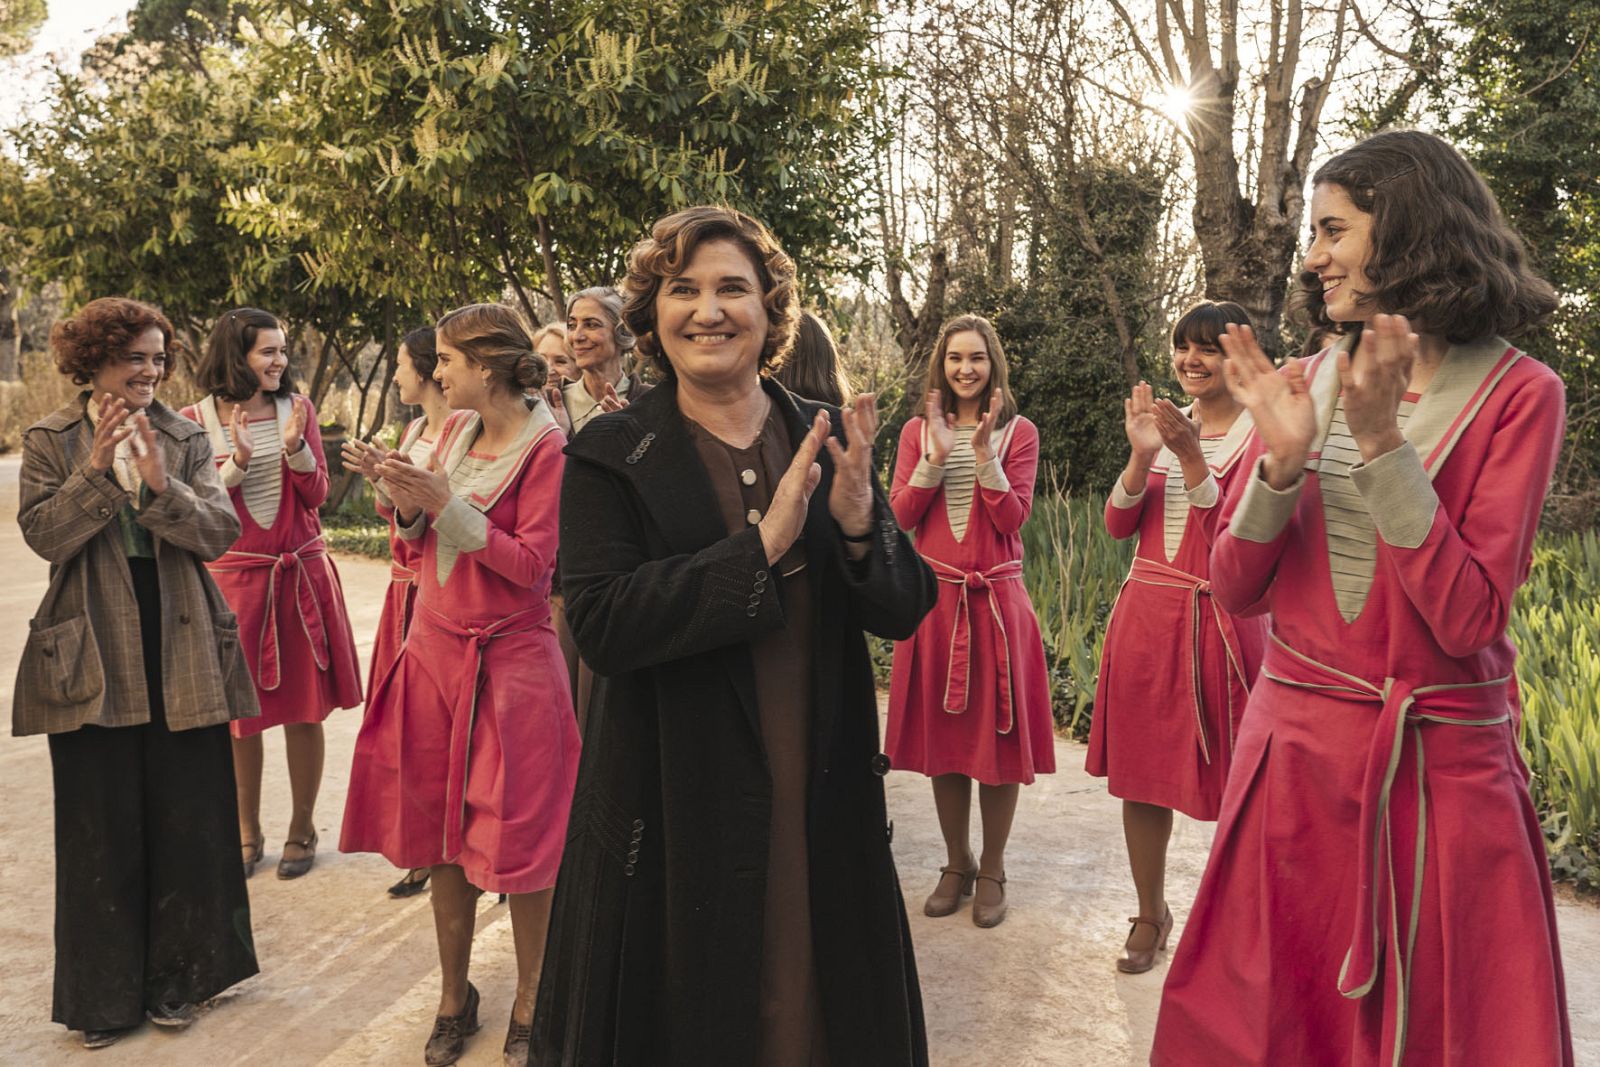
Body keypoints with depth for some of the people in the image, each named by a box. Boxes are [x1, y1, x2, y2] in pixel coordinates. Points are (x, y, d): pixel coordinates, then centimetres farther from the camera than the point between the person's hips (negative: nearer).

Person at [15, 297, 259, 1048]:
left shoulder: (185, 438, 3)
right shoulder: (51, 441, 1)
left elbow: (219, 533, -6)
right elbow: (44, 536, -8)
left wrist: (160, 485, -20)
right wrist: (95, 471, -20)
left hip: (181, 654, 1)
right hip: (93, 656, -1)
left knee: (186, 820, 8)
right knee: (101, 828, 8)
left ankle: (175, 976, 27)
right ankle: (103, 992, 25)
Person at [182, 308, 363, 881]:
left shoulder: (297, 408, 3)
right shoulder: (196, 419, -1)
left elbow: (316, 495, 2)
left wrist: (295, 446, -15)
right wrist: (237, 462, -17)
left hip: (301, 575, 1)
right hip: (233, 579, -1)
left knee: (303, 709, 4)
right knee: (239, 712, 5)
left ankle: (302, 828, 19)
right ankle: (247, 832, 22)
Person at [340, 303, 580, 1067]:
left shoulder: (547, 448, -11)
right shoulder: (456, 430, 9)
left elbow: (532, 563, -16)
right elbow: (422, 537, 14)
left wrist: (446, 503, -18)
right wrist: (407, 501, -6)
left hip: (509, 660, -6)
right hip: (434, 650, 7)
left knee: (516, 840, 1)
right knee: (442, 831, 12)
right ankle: (454, 997, 28)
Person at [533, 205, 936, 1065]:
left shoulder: (828, 439, 3)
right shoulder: (611, 455, -6)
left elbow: (903, 613, 1)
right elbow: (601, 627, -18)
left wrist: (859, 523, -19)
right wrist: (763, 544, -23)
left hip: (824, 801, 3)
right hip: (676, 808, -2)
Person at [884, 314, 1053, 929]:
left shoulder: (1018, 433, 4)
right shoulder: (917, 432, 9)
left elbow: (1013, 518, -7)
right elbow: (899, 517, -2)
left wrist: (984, 455, -17)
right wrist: (936, 456, -12)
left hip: (996, 599, -2)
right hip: (935, 598, 2)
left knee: (999, 734, 2)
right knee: (942, 736, 7)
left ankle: (992, 871, 17)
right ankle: (956, 865, 23)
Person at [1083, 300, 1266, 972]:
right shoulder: (1165, 424, 13)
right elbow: (1118, 525, 4)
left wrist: (1191, 457, -24)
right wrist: (1142, 455, -12)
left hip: (1218, 620, -5)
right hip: (1146, 613, 5)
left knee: (1230, 778, 2)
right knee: (1141, 769, 10)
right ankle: (1151, 916, 27)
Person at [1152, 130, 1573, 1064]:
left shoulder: (1517, 394, -7)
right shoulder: (1308, 384, 3)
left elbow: (1468, 620, -16)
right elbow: (1235, 589, 1)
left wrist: (1380, 442, -22)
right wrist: (1282, 459, -14)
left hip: (1441, 769, -3)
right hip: (1294, 750, 3)